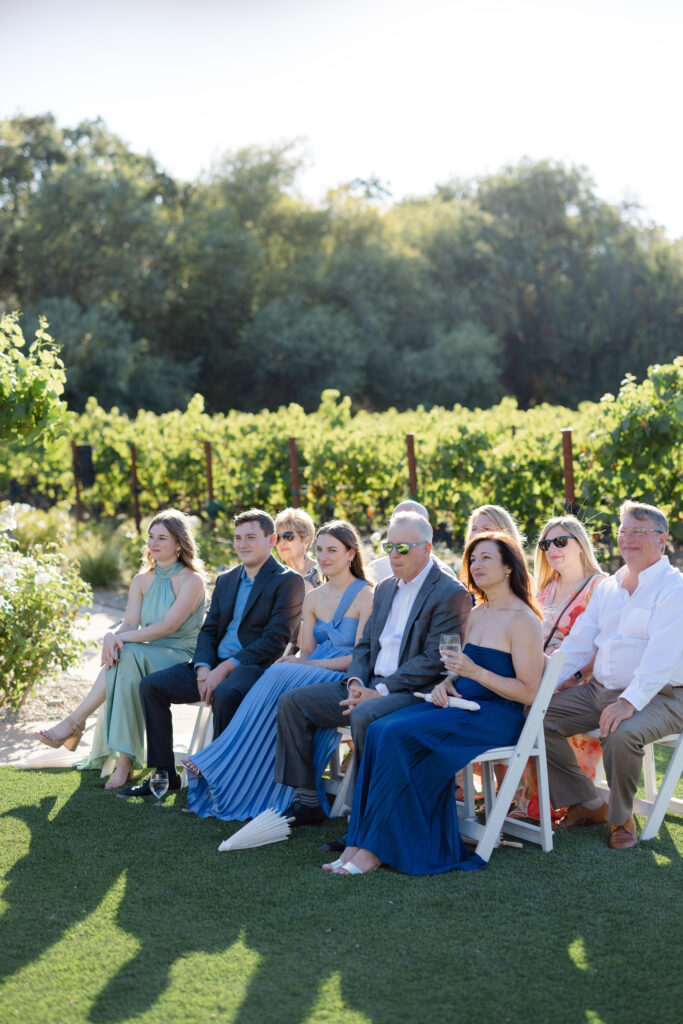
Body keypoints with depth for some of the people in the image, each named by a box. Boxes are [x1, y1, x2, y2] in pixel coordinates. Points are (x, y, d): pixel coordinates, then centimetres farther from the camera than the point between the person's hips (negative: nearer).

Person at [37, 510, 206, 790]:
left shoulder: (191, 580, -7)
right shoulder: (141, 581, 14)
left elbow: (168, 626, -18)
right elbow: (129, 624, 3)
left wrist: (122, 638, -23)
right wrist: (113, 637, -21)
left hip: (181, 659, -5)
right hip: (147, 656, 5)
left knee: (126, 656, -33)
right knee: (122, 662, -31)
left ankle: (75, 721, -25)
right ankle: (124, 760, -33)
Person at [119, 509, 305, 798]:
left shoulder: (288, 581, -4)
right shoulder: (226, 580, 20)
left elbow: (275, 641, -13)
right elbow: (208, 630, 16)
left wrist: (225, 669, -18)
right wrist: (203, 668, -6)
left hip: (254, 666, -7)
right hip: (215, 665, 7)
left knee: (225, 695, -38)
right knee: (151, 685, -7)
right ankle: (163, 773, -2)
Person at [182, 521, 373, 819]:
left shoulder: (365, 596, -4)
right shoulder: (313, 598, 17)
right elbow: (306, 651, 13)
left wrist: (309, 664, -18)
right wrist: (292, 662, -11)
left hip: (343, 681, -5)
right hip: (312, 675, 5)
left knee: (281, 677, -31)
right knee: (279, 673, -30)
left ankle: (221, 765, -26)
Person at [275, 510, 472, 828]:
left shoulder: (451, 594, -9)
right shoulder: (385, 589, 19)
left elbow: (433, 661, -16)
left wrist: (379, 691, -19)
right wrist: (355, 682, -3)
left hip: (415, 691, -9)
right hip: (371, 686, 9)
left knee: (364, 715, -37)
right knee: (292, 703, 0)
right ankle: (306, 801, 3)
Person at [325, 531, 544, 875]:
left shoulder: (523, 621, -9)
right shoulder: (477, 614, 17)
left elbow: (529, 692, -13)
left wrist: (475, 672, -19)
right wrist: (446, 684, 2)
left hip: (497, 717, -8)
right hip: (462, 705, 8)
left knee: (399, 735, -27)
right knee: (379, 730, -18)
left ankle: (377, 847, -21)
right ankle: (360, 842, -22)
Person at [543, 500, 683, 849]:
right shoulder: (608, 587, 15)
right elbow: (577, 645, 15)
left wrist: (630, 702, -34)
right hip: (600, 690, 7)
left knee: (621, 735, -36)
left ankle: (621, 817, -7)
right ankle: (588, 805, 5)